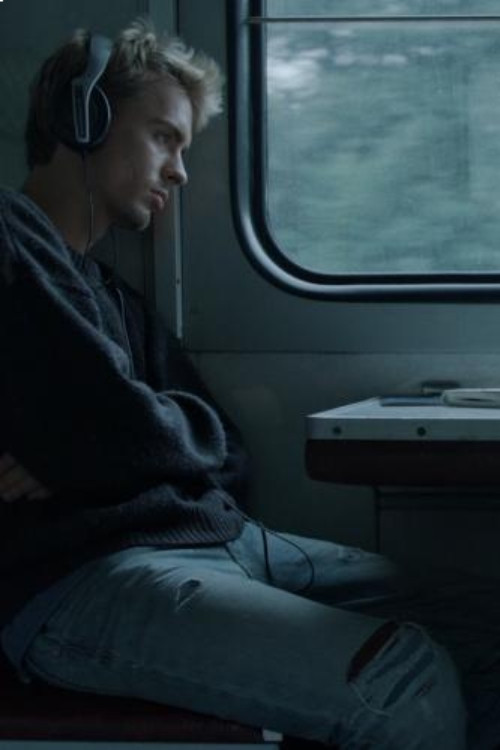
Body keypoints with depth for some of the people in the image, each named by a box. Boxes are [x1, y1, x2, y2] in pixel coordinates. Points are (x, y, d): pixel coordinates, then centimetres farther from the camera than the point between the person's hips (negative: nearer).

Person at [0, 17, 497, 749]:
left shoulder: (110, 294, 25)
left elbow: (226, 458, 17)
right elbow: (121, 434, -17)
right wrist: (190, 426, 7)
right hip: (78, 579, -10)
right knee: (413, 687, -23)